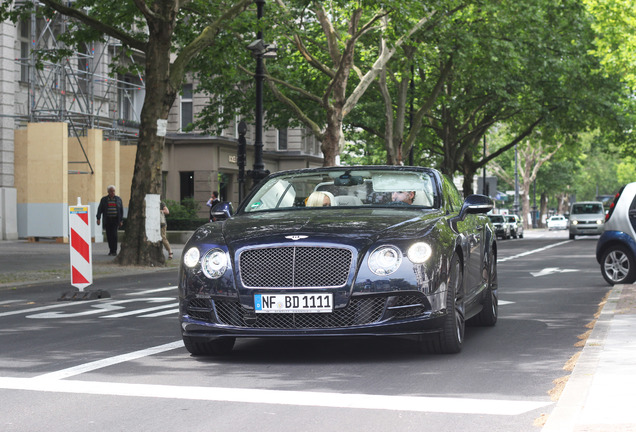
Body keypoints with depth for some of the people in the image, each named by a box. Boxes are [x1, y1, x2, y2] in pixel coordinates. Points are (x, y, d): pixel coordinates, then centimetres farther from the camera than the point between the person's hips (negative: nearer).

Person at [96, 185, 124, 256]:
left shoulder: (118, 199, 5)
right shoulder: (104, 199, 5)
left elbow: (121, 210, 6)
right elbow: (100, 209, 3)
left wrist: (121, 220, 0)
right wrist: (98, 218, -7)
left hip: (115, 220, -1)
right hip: (107, 220, 2)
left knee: (114, 235, -12)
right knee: (109, 235, 1)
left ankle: (114, 251, -11)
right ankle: (111, 250, 13)